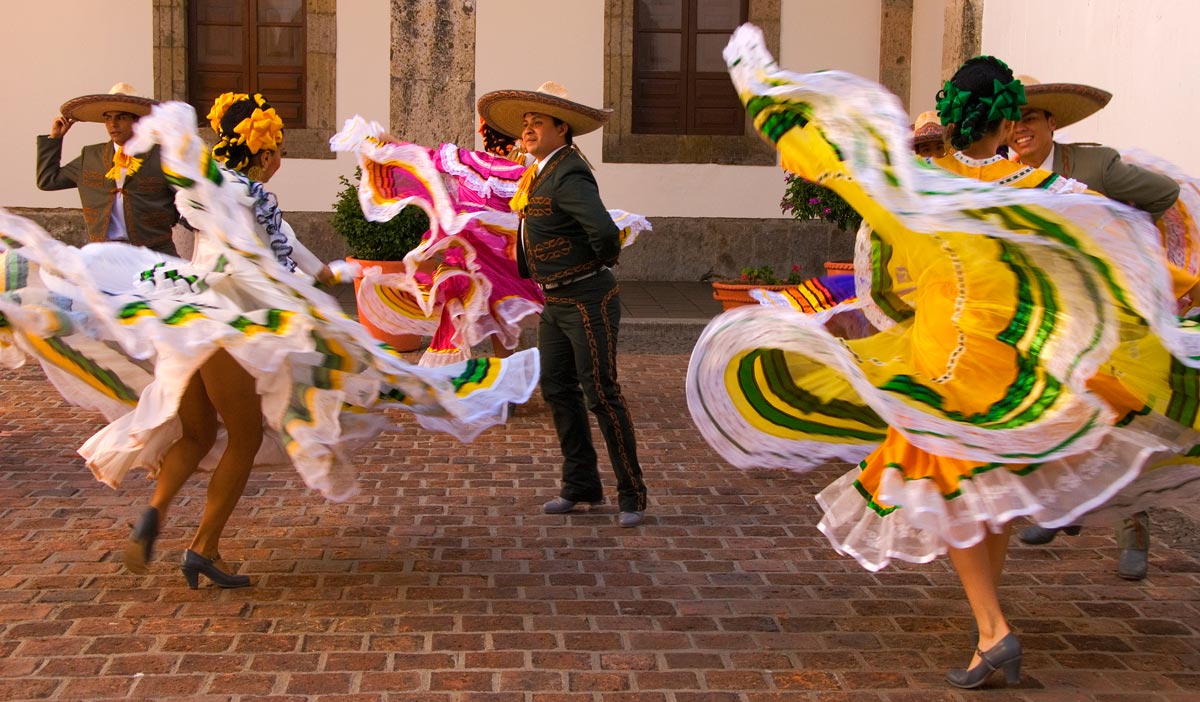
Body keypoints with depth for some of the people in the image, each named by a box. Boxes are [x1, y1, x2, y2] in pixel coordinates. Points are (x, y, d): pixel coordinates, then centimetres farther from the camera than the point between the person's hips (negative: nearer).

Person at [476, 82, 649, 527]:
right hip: (555, 301, 9)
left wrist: (603, 258, -15)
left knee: (601, 394, -5)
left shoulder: (569, 176, -20)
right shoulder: (541, 172, 9)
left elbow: (604, 231, -32)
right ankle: (581, 486, 21)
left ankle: (631, 495, 5)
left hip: (588, 300, -9)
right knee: (558, 390, 11)